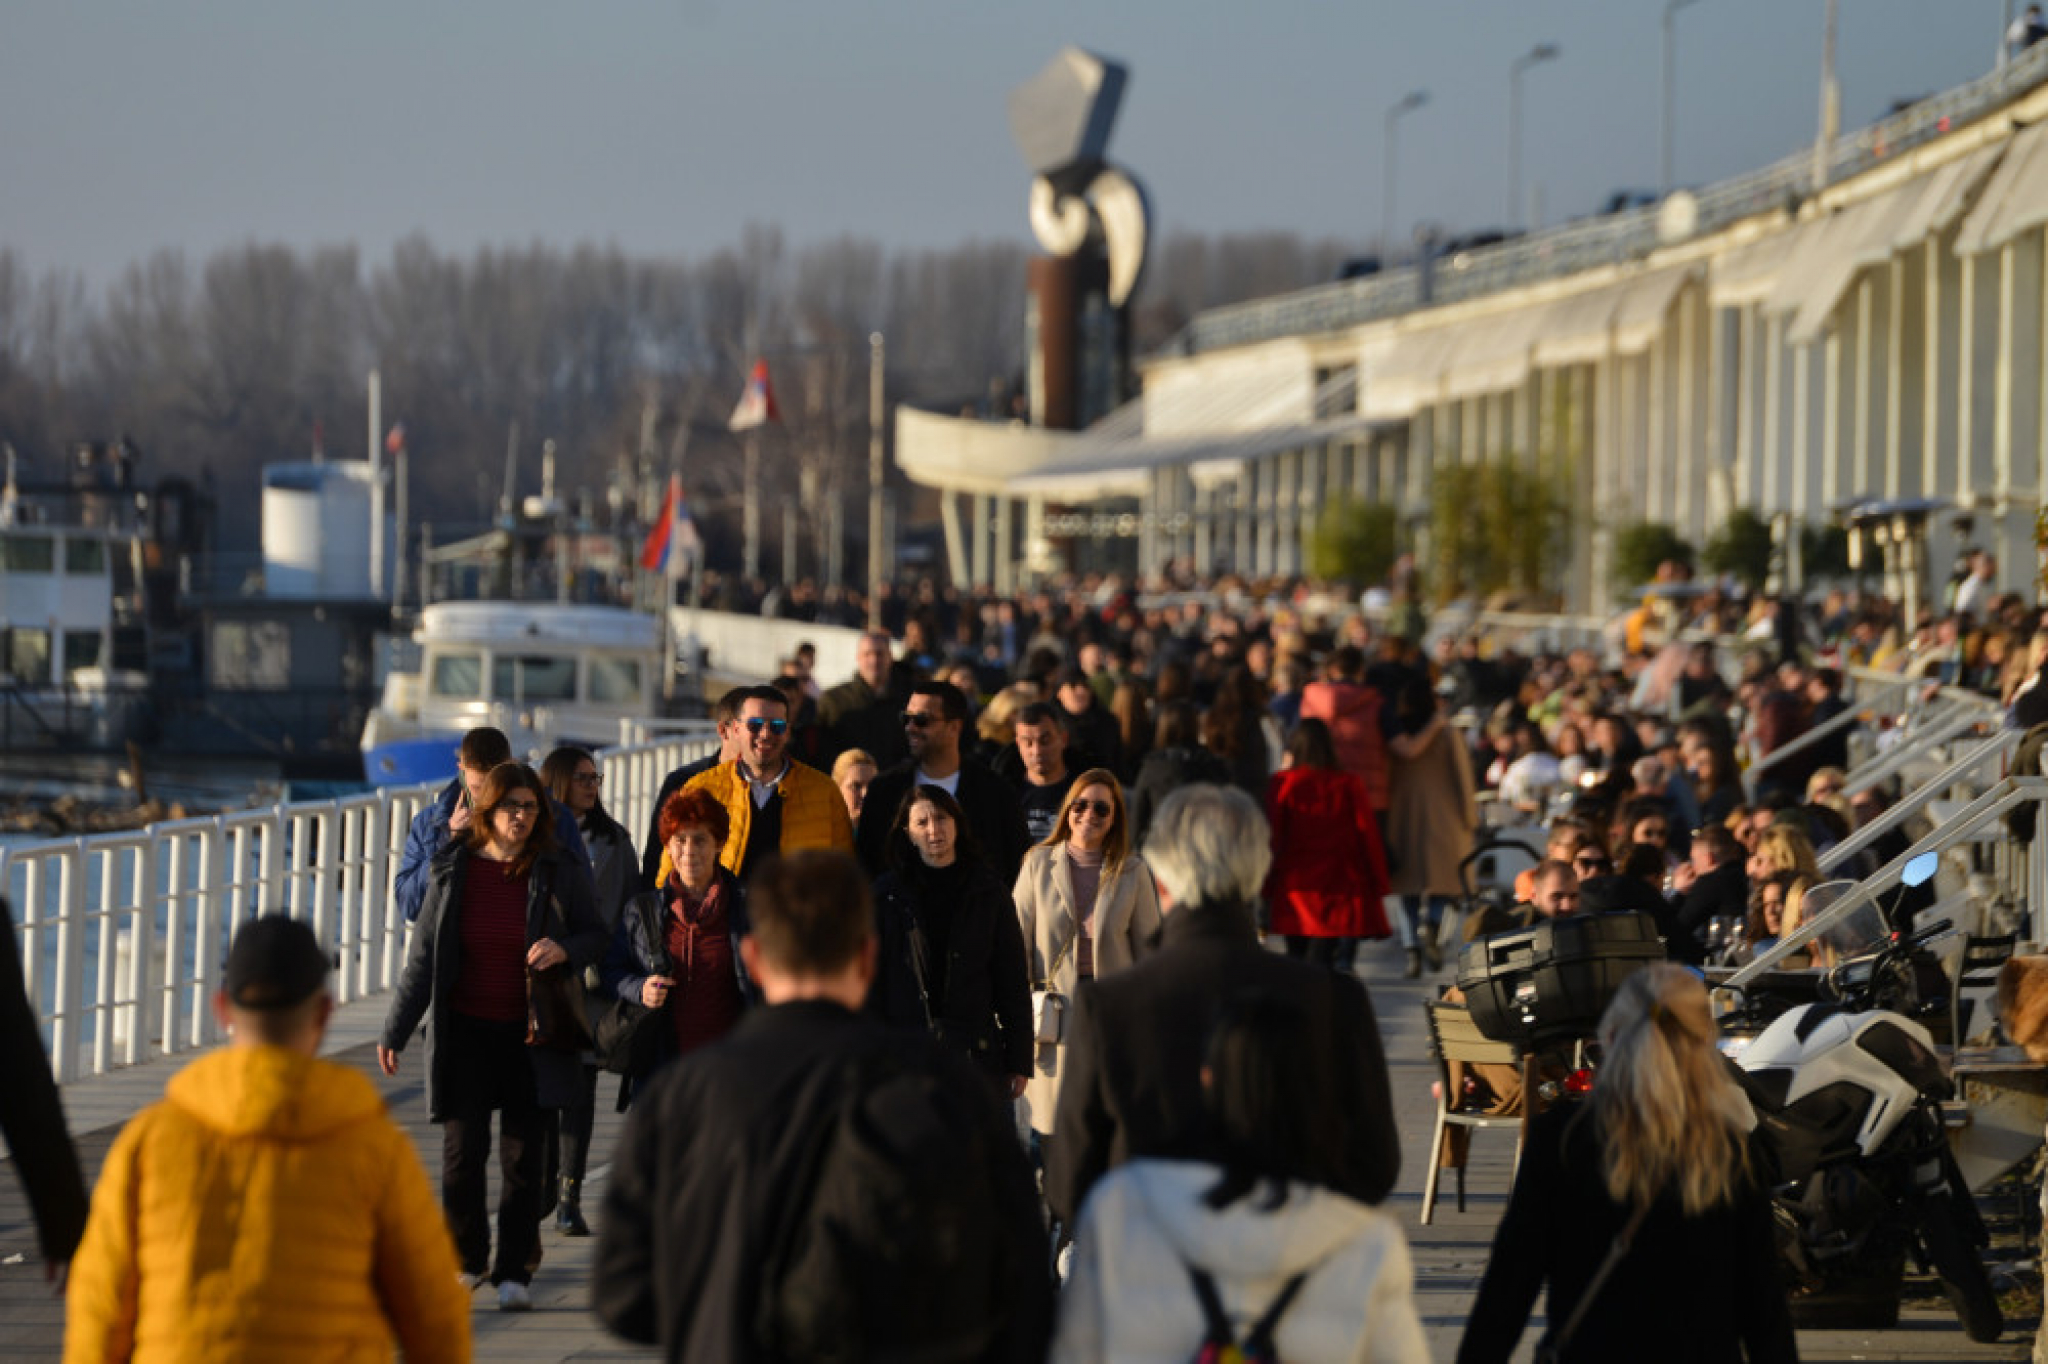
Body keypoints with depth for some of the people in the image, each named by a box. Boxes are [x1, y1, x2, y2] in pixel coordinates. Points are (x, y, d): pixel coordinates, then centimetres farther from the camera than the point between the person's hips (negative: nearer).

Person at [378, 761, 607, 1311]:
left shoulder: (552, 873, -1)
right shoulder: (453, 871, 0)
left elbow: (595, 933, 8)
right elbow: (423, 956, 4)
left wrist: (564, 950, -16)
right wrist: (396, 1030, 4)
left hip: (531, 1034, 0)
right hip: (465, 1032, 0)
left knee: (523, 1155, 0)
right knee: (462, 1151, 0)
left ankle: (514, 1270, 8)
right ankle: (467, 1259, 19)